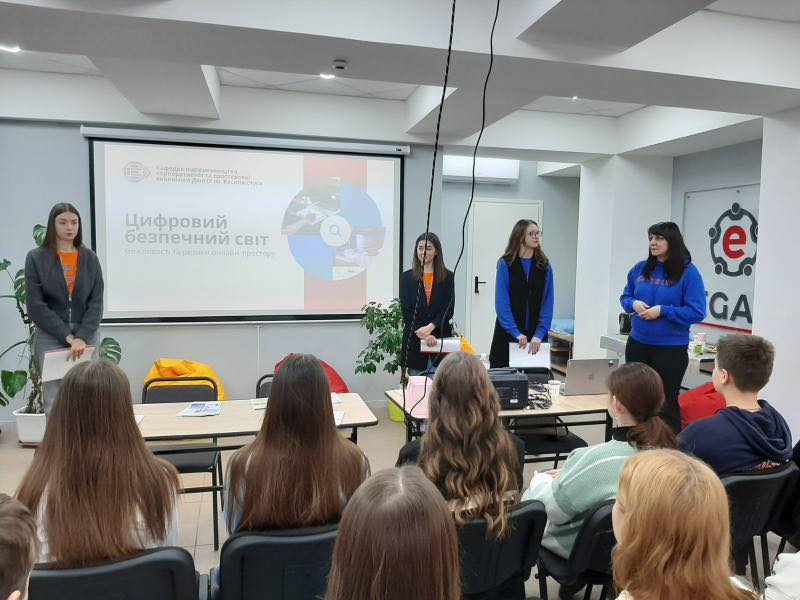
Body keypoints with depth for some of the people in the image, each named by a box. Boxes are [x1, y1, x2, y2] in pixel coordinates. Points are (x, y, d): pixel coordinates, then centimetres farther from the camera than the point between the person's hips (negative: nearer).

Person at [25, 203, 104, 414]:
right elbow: (36, 305, -4)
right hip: (50, 338, -2)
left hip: (86, 337, 2)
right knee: (54, 403, -3)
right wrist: (68, 337, -12)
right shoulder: (36, 258, 2)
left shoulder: (90, 258, 7)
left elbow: (96, 302, 2)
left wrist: (82, 337, -11)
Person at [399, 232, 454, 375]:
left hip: (441, 340, 0)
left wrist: (430, 327, -18)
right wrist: (423, 334, -13)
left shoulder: (447, 277, 6)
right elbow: (406, 311, -1)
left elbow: (449, 309, -2)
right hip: (414, 342, 1)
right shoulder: (406, 277, 6)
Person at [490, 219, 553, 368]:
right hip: (507, 334, -2)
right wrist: (516, 333, -17)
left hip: (536, 335, 2)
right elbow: (501, 303, -9)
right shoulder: (505, 264, -3)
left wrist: (539, 334, -12)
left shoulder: (544, 266, 4)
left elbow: (547, 303, -1)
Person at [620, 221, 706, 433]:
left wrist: (662, 310, -20)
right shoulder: (640, 268, 4)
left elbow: (697, 312, -13)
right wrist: (633, 304, -9)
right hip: (637, 344, 5)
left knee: (666, 403, 6)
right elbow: (625, 297, 13)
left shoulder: (688, 272, -10)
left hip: (671, 349, -5)